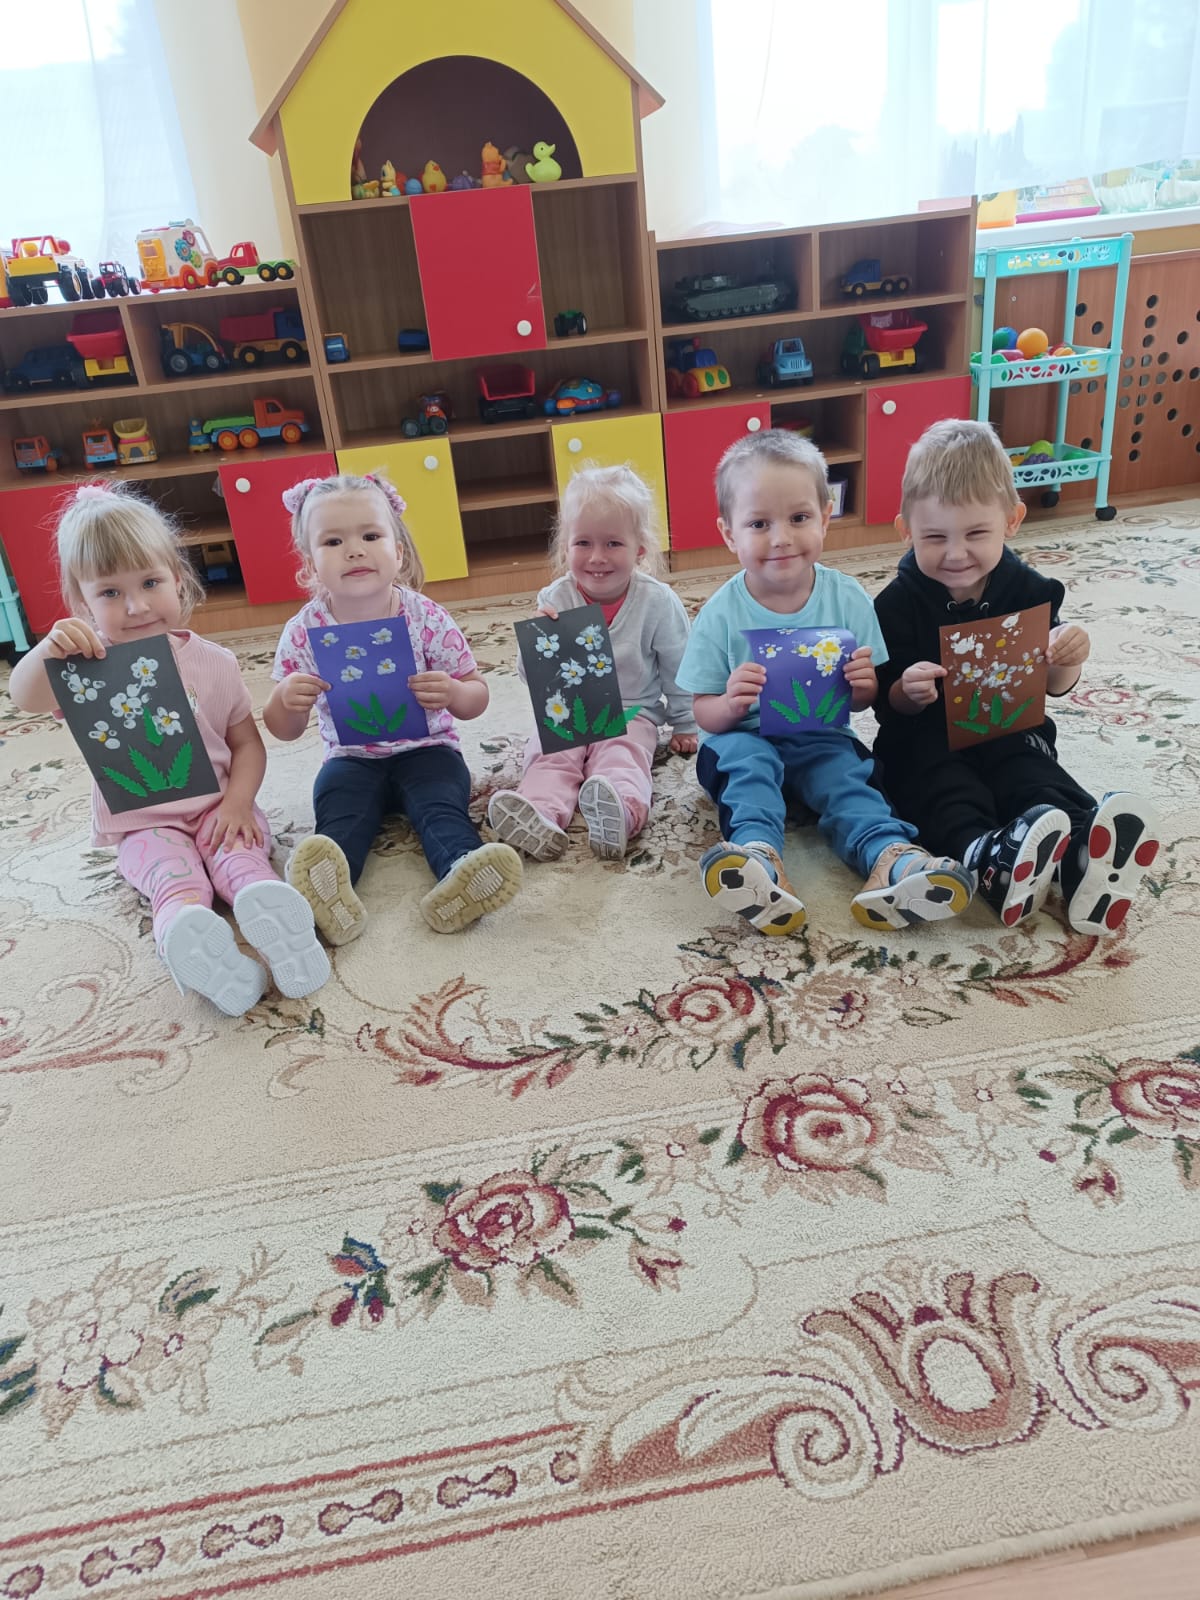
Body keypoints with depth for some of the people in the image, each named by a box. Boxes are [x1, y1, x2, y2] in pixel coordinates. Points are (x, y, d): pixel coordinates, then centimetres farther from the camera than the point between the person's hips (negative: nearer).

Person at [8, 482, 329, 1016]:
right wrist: (49, 649, -42)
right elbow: (25, 697, -20)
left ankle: (267, 911, -59)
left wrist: (238, 801, -13)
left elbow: (247, 743, 6)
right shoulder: (92, 664, -1)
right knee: (173, 873, -31)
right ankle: (189, 941, -61)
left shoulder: (213, 662, 2)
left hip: (216, 807, 1)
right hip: (144, 825, -1)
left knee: (237, 855, -30)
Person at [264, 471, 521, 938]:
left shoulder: (426, 618, -8)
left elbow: (477, 697, -1)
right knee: (337, 812, -28)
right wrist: (285, 700, -21)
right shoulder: (304, 631, -5)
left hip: (426, 748, 0)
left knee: (441, 806, -29)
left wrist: (453, 694, -25)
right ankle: (327, 890, -54)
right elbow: (284, 730, 3)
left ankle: (461, 876, -55)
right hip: (350, 757, 1)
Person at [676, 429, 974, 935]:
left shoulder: (848, 599, -4)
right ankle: (757, 852, -50)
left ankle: (890, 856, -47)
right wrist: (731, 705, -29)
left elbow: (862, 701, 3)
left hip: (820, 740, 2)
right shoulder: (721, 614, -9)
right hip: (746, 739, -1)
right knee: (746, 758, -32)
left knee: (845, 772, -27)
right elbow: (704, 714, -6)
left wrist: (864, 689, -22)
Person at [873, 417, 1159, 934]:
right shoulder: (898, 604, -6)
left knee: (1036, 777, -28)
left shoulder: (1028, 591, 1)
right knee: (942, 786, -33)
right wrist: (907, 692, -31)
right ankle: (985, 854, -62)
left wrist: (1068, 661, -18)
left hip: (1009, 731, 2)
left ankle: (1083, 855, -57)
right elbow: (887, 702, -6)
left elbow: (1052, 685, 7)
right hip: (927, 739, -2)